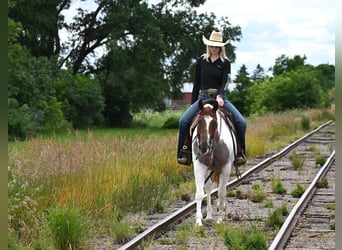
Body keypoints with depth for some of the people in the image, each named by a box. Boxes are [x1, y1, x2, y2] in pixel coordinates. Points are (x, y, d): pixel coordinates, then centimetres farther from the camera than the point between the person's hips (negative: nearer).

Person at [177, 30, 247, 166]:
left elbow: (224, 82, -9)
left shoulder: (225, 63, 3)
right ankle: (184, 152, -10)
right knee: (184, 121, -21)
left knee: (241, 122, -19)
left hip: (220, 97, -1)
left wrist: (219, 96, -29)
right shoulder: (201, 60, 8)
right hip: (203, 96, 1)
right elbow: (197, 82, 12)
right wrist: (193, 103, 11)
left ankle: (240, 152, -2)